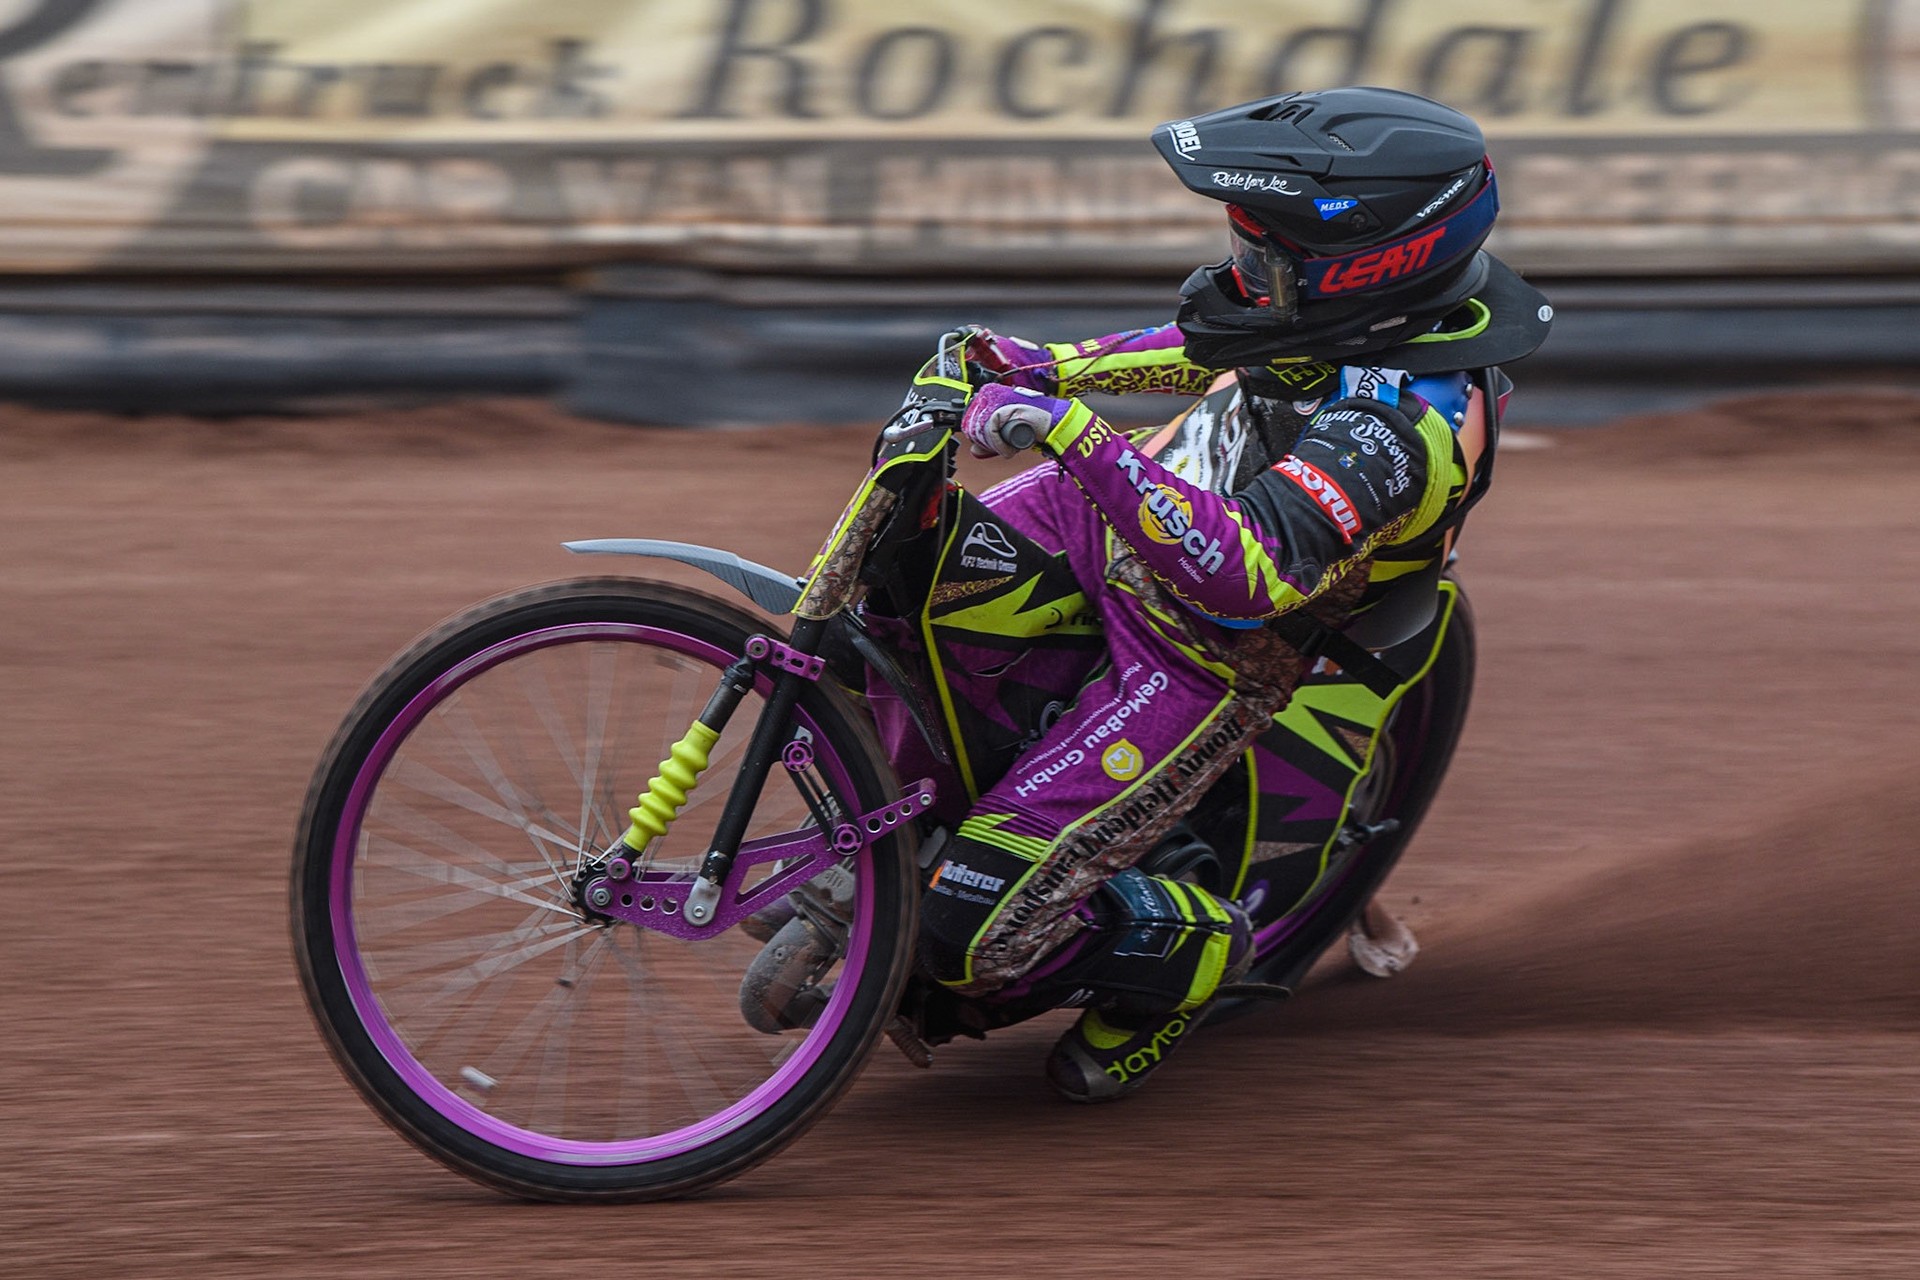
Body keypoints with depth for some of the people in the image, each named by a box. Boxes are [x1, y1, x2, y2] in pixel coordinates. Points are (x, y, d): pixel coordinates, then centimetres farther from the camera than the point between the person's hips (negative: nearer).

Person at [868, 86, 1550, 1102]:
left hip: (1200, 664, -8)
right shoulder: (1378, 309, -9)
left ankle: (1182, 953, 14)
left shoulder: (1400, 427, -36)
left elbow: (1248, 570, -47)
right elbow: (1224, 350, 13)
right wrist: (1048, 367, 9)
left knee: (976, 929, -13)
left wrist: (1072, 436, -48)